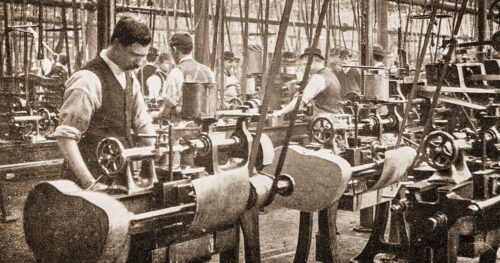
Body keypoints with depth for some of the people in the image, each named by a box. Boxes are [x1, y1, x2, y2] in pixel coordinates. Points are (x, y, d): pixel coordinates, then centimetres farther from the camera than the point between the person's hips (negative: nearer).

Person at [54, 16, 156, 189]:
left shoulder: (130, 78, 8)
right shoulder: (89, 81, -16)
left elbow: (143, 123, 12)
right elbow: (65, 137, -20)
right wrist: (89, 183, -26)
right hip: (96, 175, -7)